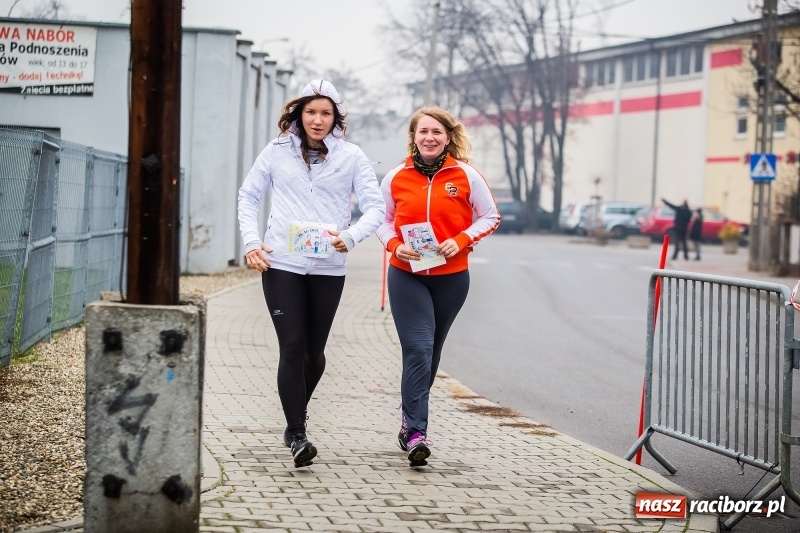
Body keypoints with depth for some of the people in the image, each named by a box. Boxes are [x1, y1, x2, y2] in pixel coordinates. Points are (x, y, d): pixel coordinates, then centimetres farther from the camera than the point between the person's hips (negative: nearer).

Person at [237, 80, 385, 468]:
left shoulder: (351, 156, 3)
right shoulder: (277, 152, 6)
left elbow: (376, 206, 0)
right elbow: (248, 197, 12)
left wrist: (351, 236, -18)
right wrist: (251, 241, -1)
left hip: (328, 267, 1)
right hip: (281, 263, -1)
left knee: (314, 351, 10)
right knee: (292, 347, -8)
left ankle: (296, 417, 34)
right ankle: (296, 435, -4)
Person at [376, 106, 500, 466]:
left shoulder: (465, 175, -2)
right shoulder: (397, 178, 1)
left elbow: (490, 216, 4)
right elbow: (382, 220, 10)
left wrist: (461, 240, -12)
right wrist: (394, 245, -10)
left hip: (451, 277, 1)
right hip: (406, 276, -1)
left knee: (430, 352, 13)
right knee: (418, 349, -14)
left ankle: (410, 419, 31)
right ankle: (416, 432, -17)